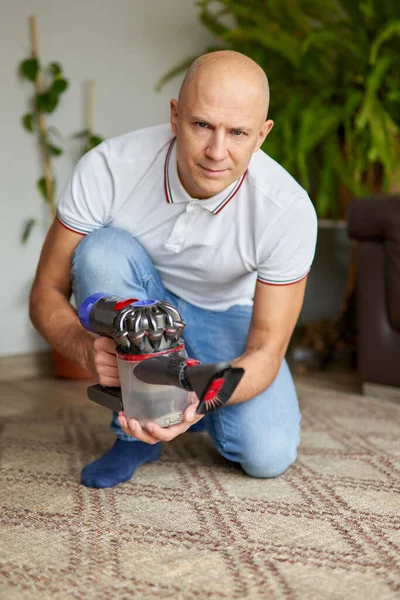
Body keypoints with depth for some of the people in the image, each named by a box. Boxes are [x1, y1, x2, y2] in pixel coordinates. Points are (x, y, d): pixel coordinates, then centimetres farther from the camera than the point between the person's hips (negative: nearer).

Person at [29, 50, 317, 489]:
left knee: (268, 456, -22)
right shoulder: (107, 168, -28)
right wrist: (88, 348, -43)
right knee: (103, 249, -33)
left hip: (226, 317, 0)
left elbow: (266, 350, -25)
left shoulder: (289, 209, -29)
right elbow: (47, 293, -20)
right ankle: (136, 432, -16)